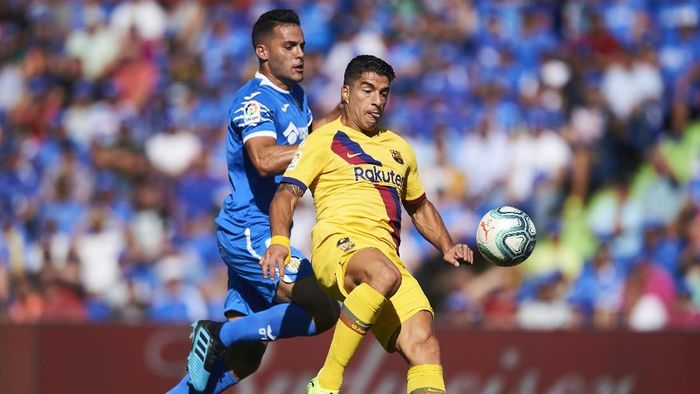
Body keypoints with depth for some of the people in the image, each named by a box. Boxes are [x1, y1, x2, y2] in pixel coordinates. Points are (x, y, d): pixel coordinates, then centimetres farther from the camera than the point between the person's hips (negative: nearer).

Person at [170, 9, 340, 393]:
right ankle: (220, 335, -11)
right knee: (324, 310, -21)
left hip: (254, 235, 10)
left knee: (241, 360, 8)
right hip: (249, 233, -10)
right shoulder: (254, 100, -14)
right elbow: (265, 159, -31)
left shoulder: (295, 96, 15)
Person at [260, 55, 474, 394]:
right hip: (337, 243, -6)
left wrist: (446, 247, 22)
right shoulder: (325, 140, 10)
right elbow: (287, 193, -1)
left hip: (387, 256, 6)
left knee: (423, 344, -17)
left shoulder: (399, 148, 28)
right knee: (385, 275, -39)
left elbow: (420, 207, 41)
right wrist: (279, 241, -21)